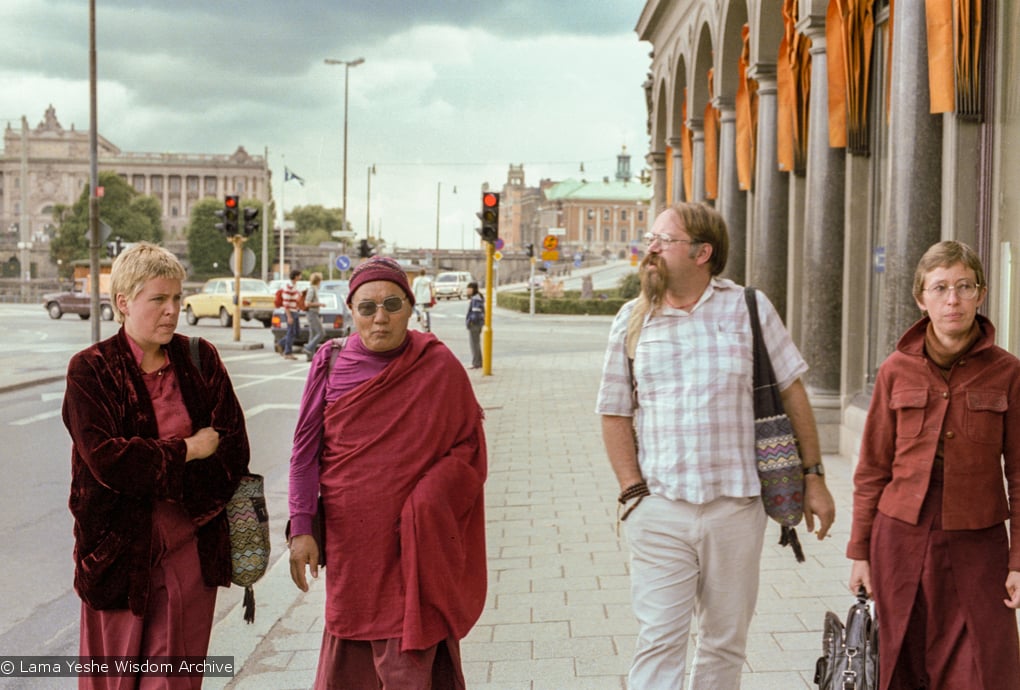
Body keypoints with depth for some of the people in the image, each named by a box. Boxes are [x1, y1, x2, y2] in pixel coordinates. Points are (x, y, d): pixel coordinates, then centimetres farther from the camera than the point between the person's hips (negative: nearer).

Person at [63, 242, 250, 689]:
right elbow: (105, 458, -17)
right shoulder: (91, 370, -5)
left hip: (192, 547, 3)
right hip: (119, 548, -2)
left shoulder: (201, 360, 4)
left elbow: (234, 447, -2)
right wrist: (187, 451, -11)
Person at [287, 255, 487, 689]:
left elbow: (468, 447, 2)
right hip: (348, 537, 2)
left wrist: (426, 501, -12)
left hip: (413, 542, -2)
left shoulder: (439, 367, -3)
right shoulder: (331, 364, 0)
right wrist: (301, 528, -3)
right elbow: (305, 450, 3)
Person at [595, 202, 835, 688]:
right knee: (659, 641, -3)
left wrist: (813, 476, 3)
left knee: (725, 644, 11)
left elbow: (792, 393, 6)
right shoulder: (631, 321, 6)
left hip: (736, 507, 0)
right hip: (660, 511, 0)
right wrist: (633, 491, -3)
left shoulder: (748, 308, 2)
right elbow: (615, 413, 8)